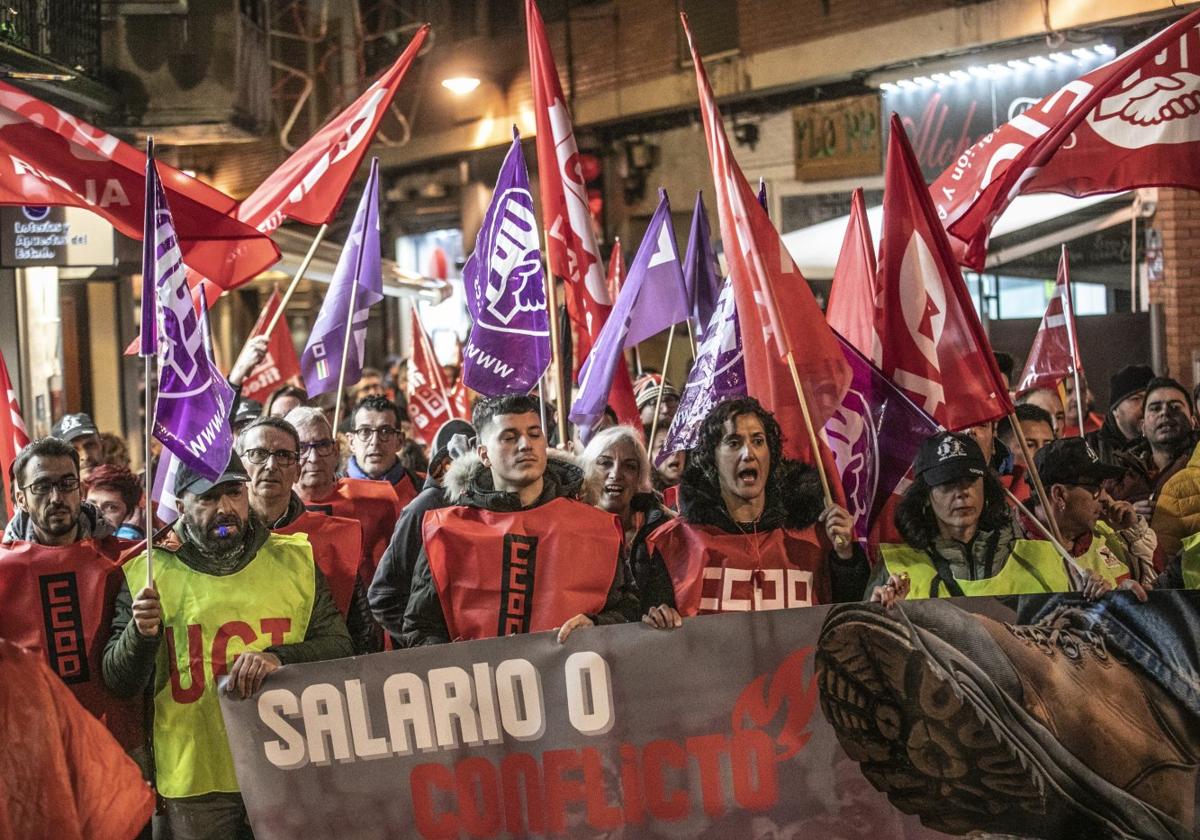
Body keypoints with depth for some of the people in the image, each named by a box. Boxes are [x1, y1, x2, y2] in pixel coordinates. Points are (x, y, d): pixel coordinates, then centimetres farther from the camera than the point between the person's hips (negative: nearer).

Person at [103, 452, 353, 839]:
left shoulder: (295, 560, 4)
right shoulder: (148, 572, 3)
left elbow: (338, 647, 0)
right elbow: (120, 684, 3)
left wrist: (278, 657, -19)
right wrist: (142, 634, -17)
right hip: (193, 781, 0)